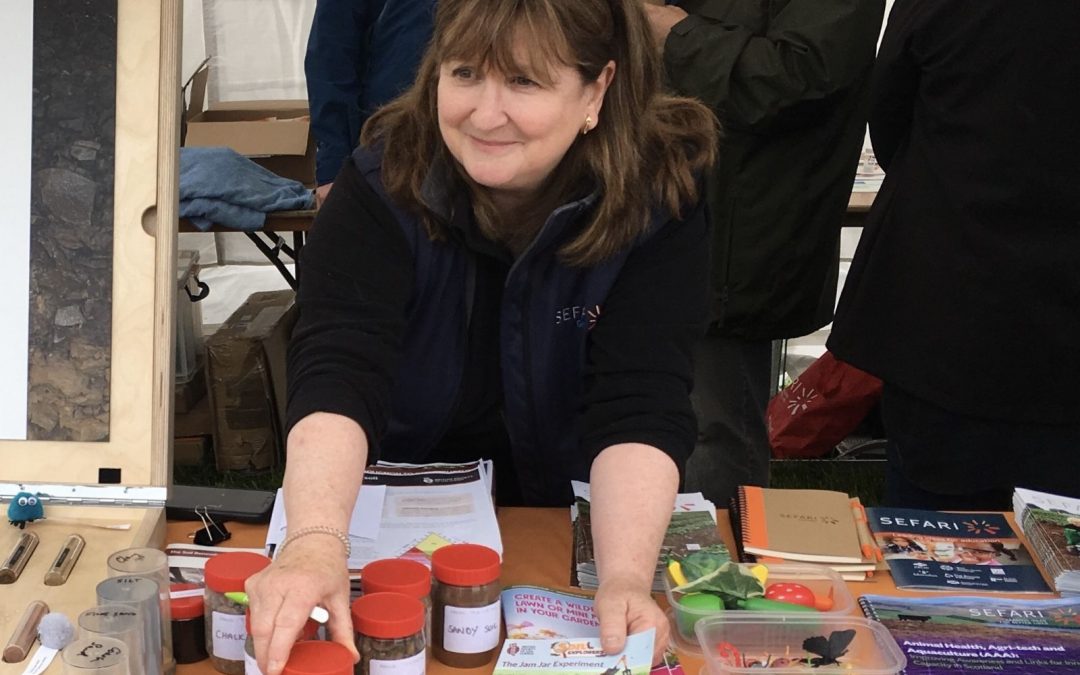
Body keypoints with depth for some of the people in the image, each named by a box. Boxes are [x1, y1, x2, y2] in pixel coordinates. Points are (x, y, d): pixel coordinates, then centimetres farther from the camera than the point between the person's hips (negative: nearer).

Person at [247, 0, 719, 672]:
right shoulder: (384, 184, -19)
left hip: (578, 524, 0)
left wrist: (625, 582, -42)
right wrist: (315, 544, -50)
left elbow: (639, 406, -26)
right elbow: (337, 373, -32)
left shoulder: (660, 196, -18)